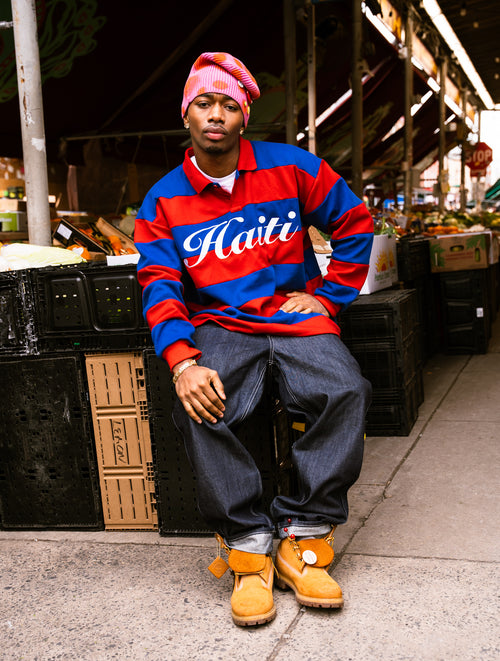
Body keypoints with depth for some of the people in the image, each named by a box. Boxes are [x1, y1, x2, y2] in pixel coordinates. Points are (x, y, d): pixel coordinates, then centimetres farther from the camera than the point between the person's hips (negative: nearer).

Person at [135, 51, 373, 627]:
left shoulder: (291, 168, 4)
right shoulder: (163, 201, 5)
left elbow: (355, 223, 13)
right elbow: (159, 288, -4)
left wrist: (328, 296, 5)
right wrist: (182, 361, -22)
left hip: (296, 317, 1)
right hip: (219, 326, 0)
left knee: (344, 392, -29)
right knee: (198, 408, -32)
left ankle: (301, 539, -17)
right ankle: (248, 548, -17)